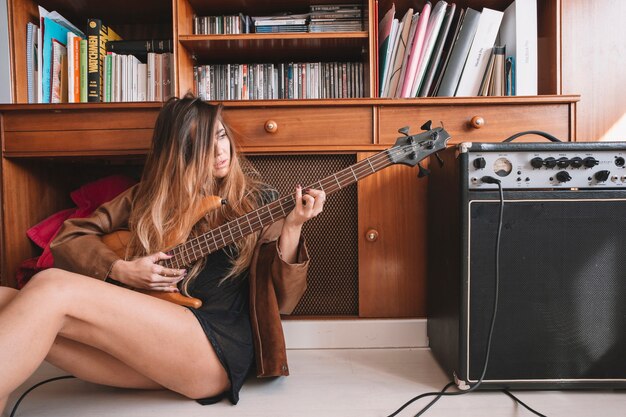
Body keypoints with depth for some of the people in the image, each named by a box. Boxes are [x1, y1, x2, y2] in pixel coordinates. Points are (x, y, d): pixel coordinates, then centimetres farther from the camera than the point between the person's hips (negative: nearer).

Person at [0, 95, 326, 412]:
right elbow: (69, 237, 17)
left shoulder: (256, 200, 8)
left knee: (52, 288, -23)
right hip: (142, 338, 4)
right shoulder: (149, 195, 16)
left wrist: (291, 228, -15)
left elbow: (281, 300, 1)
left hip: (218, 347, -4)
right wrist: (120, 269, -2)